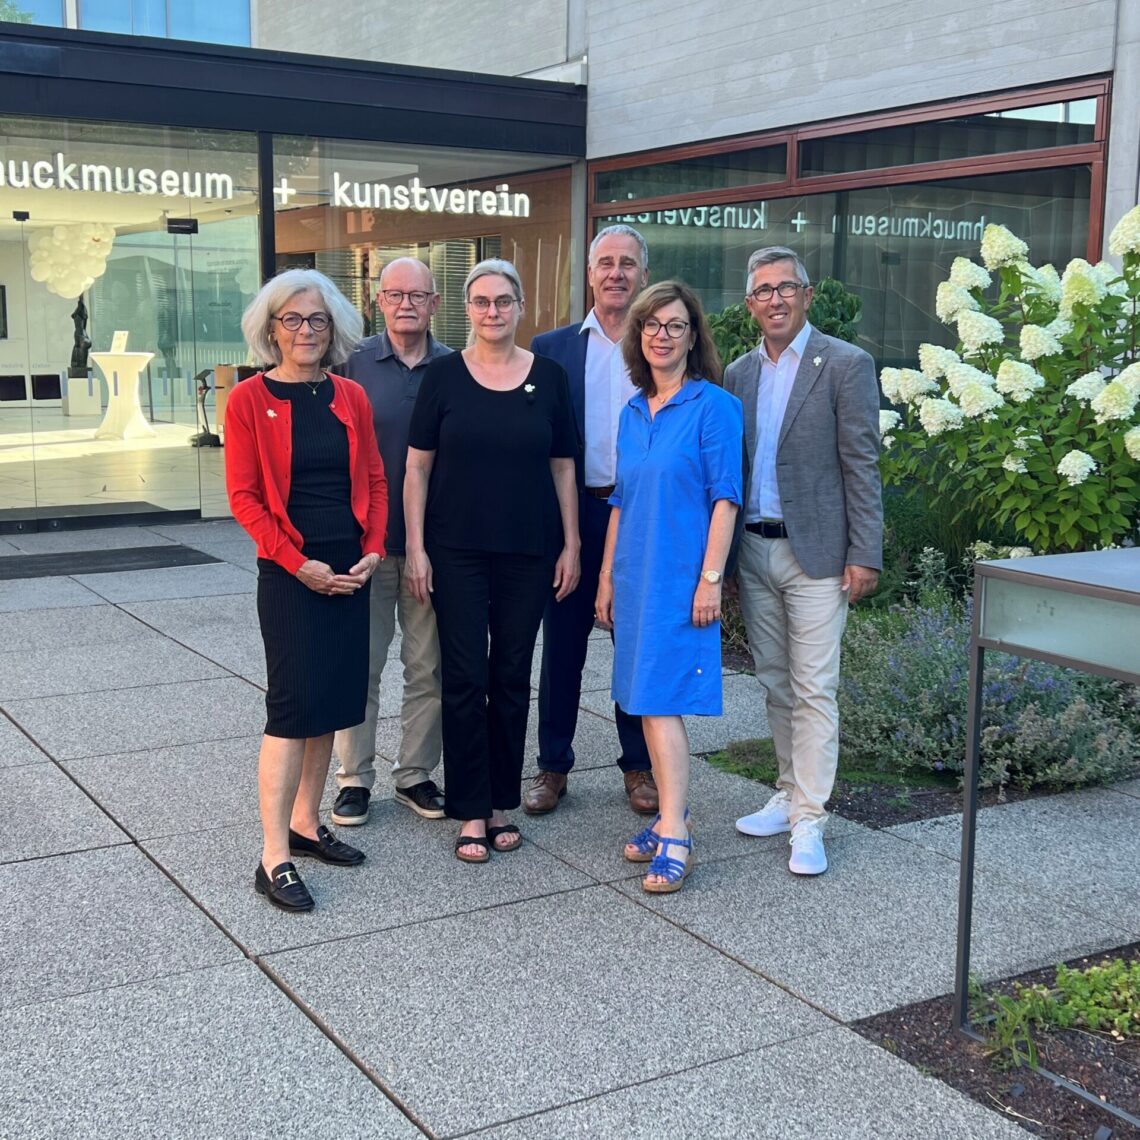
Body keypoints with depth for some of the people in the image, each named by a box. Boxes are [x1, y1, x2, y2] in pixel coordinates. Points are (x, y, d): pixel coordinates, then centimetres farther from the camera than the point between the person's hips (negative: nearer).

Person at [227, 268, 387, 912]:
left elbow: (375, 481, 10)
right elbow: (244, 496, -8)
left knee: (334, 701, 10)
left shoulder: (351, 398, 7)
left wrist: (373, 550, -4)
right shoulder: (250, 400, -5)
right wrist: (299, 563, -14)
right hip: (289, 574, -5)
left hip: (350, 570, 5)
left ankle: (305, 824, 25)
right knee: (293, 705, -8)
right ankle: (275, 859, -1)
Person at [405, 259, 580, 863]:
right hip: (457, 550, -1)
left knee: (512, 677, 8)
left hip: (529, 551, 2)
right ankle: (471, 811, 9)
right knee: (465, 677, 0)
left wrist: (571, 545, 3)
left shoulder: (549, 376, 4)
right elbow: (417, 467, 1)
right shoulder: (444, 375, 0)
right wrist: (415, 547, -5)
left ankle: (501, 801, 21)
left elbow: (563, 467, 7)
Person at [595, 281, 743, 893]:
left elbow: (725, 497, -11)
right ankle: (670, 815, 21)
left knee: (662, 700, -11)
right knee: (644, 701, 10)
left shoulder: (713, 406, -7)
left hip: (682, 577, -7)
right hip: (636, 577, 7)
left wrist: (710, 578, -16)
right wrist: (607, 577, 14)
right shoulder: (632, 413, 13)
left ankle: (674, 837, -7)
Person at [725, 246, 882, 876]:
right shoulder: (738, 373, 10)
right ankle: (789, 795, 25)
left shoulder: (846, 365, -5)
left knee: (813, 690, -3)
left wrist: (864, 556, -12)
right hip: (752, 551, 6)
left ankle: (808, 820, 3)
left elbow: (861, 466, -8)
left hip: (813, 552, -5)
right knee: (775, 684, 13)